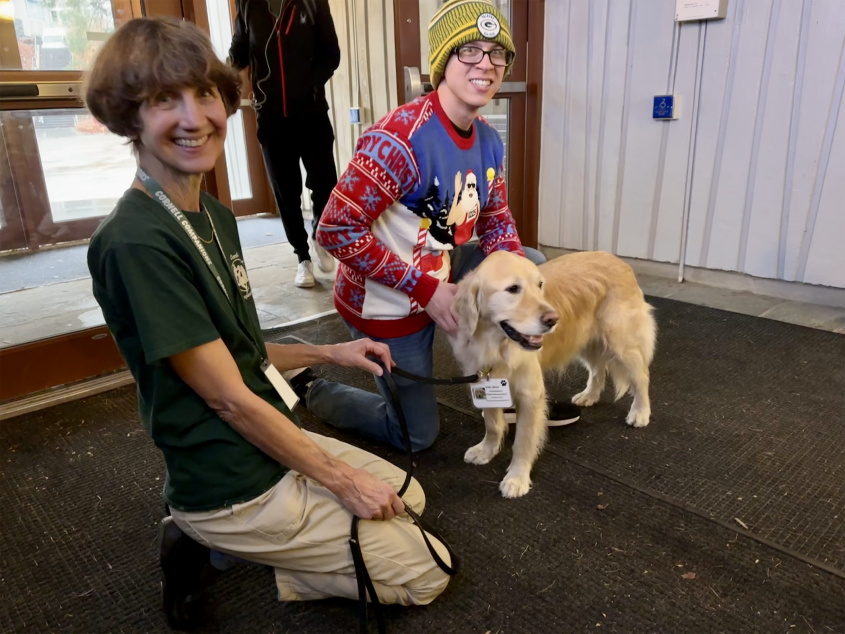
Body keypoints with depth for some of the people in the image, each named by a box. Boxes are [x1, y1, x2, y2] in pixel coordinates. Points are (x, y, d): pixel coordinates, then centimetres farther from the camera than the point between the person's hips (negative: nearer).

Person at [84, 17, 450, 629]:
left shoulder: (215, 214, 3)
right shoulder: (135, 243, -25)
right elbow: (227, 396, -22)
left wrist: (331, 353, 4)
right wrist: (342, 480, -13)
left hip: (273, 442, 8)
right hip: (235, 489, -8)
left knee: (408, 496, 23)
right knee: (426, 574, 3)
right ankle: (219, 543, 4)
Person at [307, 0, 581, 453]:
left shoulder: (488, 141, -3)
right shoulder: (400, 138, -29)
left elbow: (496, 220, 8)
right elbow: (336, 230, -29)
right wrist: (427, 290, -26)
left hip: (440, 272, 7)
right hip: (388, 303, -7)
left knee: (534, 266, 11)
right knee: (417, 436, 8)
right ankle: (311, 393, 27)